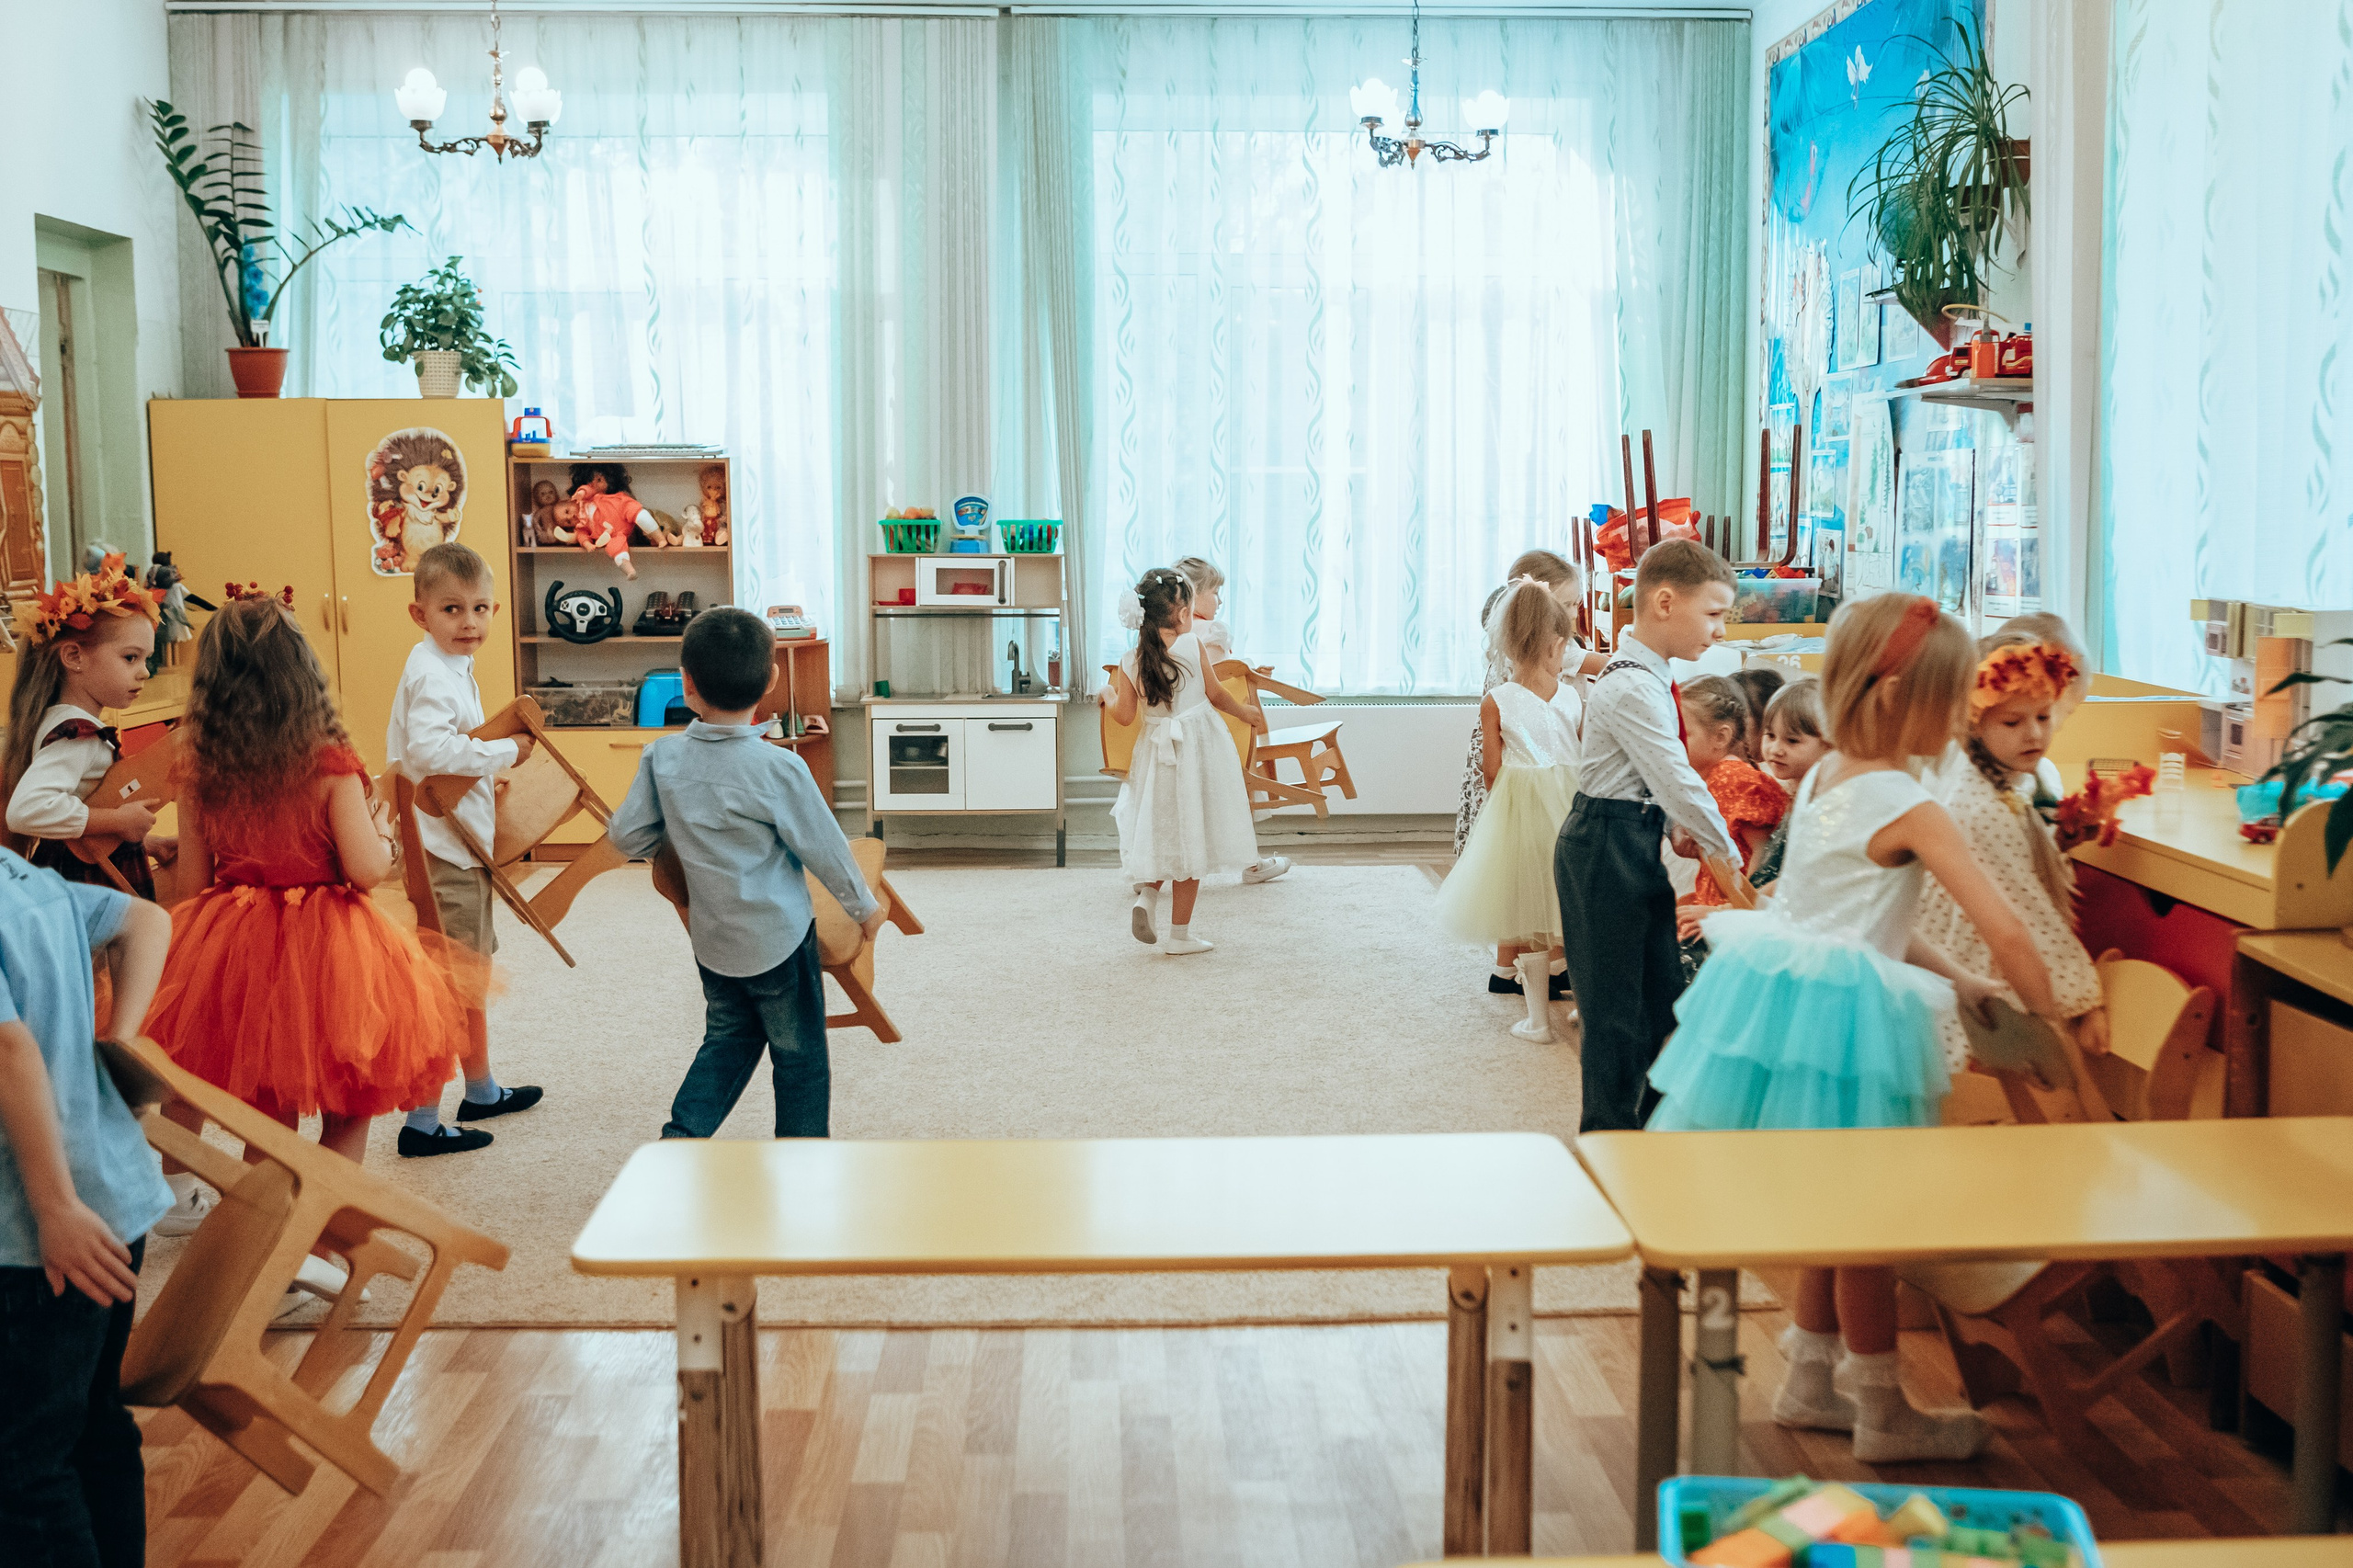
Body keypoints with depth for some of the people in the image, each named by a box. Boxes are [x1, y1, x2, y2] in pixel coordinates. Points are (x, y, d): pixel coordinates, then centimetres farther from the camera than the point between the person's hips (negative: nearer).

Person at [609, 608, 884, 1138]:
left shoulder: (664, 757, -10)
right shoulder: (779, 768, -21)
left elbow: (625, 837, -1)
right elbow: (824, 848, -11)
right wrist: (865, 906, 6)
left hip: (711, 939, 5)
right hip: (779, 941, -4)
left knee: (728, 1039, 24)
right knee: (800, 1057, 12)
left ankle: (680, 1137, 12)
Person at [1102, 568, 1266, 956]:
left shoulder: (1131, 662, -5)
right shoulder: (1191, 646, -12)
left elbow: (1124, 715, -1)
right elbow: (1215, 694, -1)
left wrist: (1108, 695, 20)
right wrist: (1245, 712, 17)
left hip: (1157, 752, 3)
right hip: (1197, 749, -3)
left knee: (1165, 831, 23)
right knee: (1189, 840, 5)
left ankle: (1146, 895, 2)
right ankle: (1179, 935, 10)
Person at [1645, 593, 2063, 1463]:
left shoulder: (1824, 778, 9)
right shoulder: (1910, 810, -16)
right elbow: (2006, 932, -20)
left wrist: (1954, 982, 12)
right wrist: (2054, 1025, -8)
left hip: (1780, 992, 9)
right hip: (1842, 1017, -9)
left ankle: (1811, 1379, 33)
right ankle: (1883, 1414, 17)